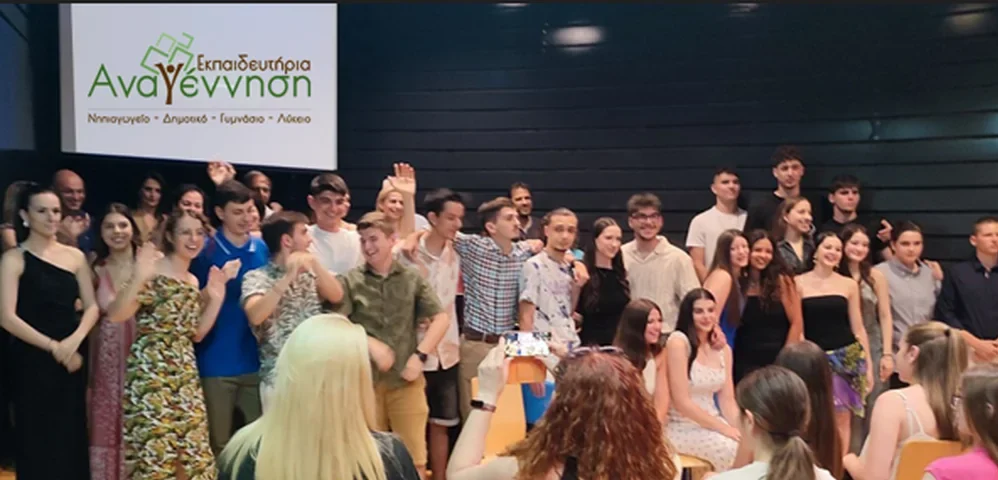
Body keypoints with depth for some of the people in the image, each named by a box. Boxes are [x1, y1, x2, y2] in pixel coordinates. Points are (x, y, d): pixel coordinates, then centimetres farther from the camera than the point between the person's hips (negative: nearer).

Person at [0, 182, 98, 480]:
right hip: (33, 361, -4)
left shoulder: (75, 256, 8)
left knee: (71, 441, 9)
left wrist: (74, 340, -13)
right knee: (38, 444, 3)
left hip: (72, 359, 4)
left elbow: (92, 307, 5)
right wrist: (53, 347, -16)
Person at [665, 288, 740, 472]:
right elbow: (681, 402, -17)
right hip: (681, 428, -5)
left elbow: (727, 400, 6)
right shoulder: (678, 342, -14)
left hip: (712, 422, 6)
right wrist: (724, 429, -17)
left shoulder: (723, 349, 7)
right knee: (733, 448, -25)